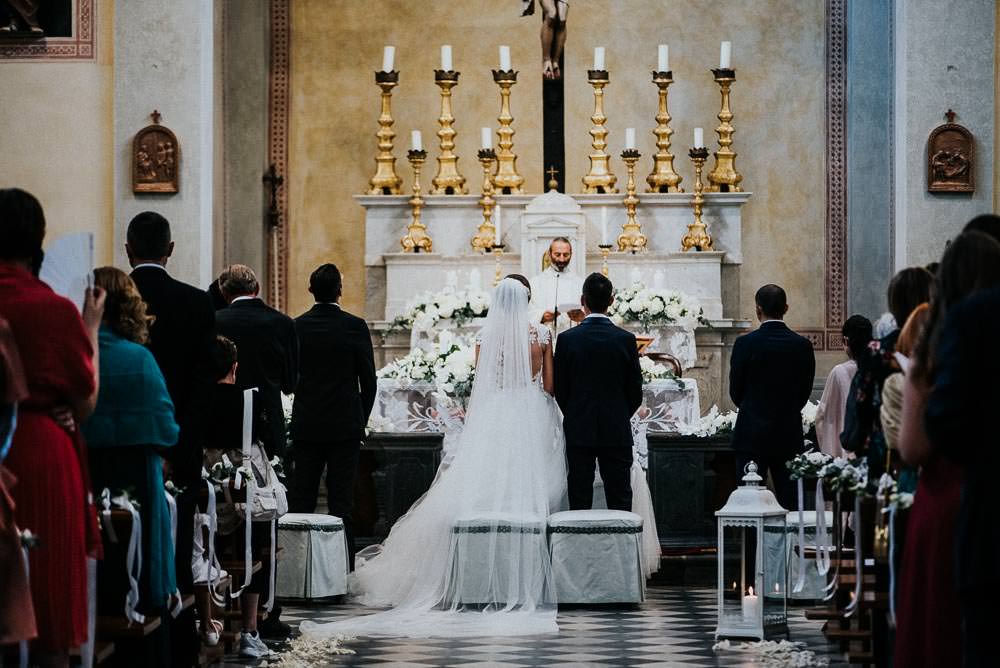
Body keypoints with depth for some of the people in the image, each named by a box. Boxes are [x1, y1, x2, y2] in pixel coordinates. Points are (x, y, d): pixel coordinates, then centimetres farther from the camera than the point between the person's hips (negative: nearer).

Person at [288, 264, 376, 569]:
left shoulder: (296, 327, -1)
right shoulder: (354, 326, -8)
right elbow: (368, 380, -4)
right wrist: (362, 418, 9)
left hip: (305, 424, 2)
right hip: (345, 424, -2)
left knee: (301, 498, 7)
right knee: (341, 500, 0)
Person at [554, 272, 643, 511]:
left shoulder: (567, 339, -6)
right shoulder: (626, 339, -4)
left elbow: (559, 389, 0)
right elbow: (636, 392, 1)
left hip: (578, 431, 0)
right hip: (616, 433, 0)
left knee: (579, 500, 3)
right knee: (619, 500, 3)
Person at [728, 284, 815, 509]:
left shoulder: (745, 343, -9)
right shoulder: (802, 345, -1)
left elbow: (735, 391, 0)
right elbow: (805, 391, 6)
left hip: (752, 435, -3)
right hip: (789, 436, 3)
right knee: (790, 500, 5)